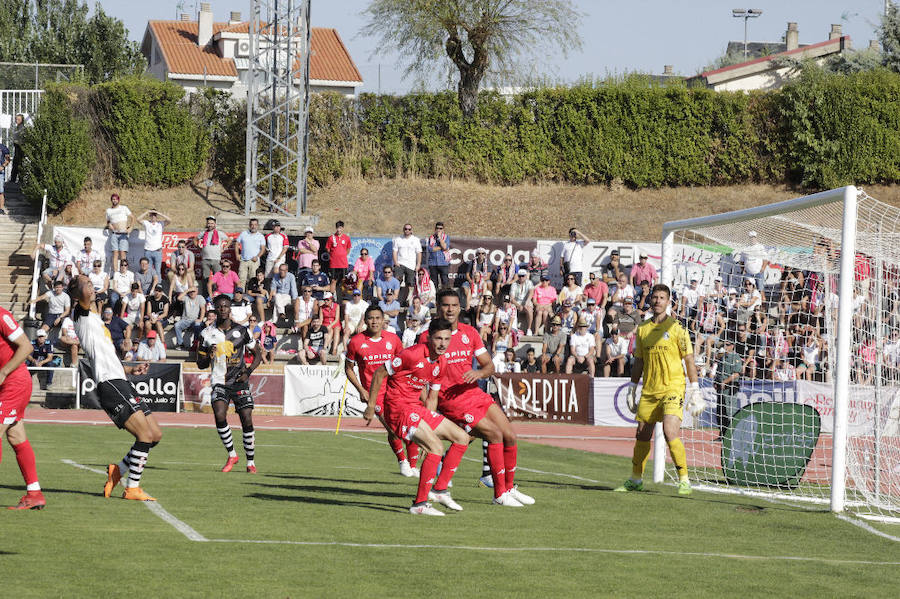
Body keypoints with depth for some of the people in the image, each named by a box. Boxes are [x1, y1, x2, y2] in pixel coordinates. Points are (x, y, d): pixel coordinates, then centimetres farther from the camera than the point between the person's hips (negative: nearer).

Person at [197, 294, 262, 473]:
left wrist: (248, 372, -3)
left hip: (240, 382, 0)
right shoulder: (207, 334, 3)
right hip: (220, 382, 0)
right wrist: (208, 356, -13)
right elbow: (200, 364, 10)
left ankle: (251, 462, 10)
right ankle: (232, 455, -4)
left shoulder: (241, 331, 3)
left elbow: (257, 353, 12)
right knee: (219, 415, -22)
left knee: (247, 421, -5)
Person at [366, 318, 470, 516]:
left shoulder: (441, 362, 7)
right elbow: (379, 373, -13)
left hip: (416, 408, 9)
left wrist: (429, 423, 14)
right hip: (398, 408, -9)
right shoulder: (413, 354, -19)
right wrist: (371, 407, -9)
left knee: (462, 438, 8)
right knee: (436, 447, -22)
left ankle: (440, 489, 13)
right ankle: (419, 504, -16)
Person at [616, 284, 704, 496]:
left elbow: (689, 360, -2)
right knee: (642, 435, 8)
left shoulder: (676, 329, -4)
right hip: (649, 390, 5)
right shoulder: (642, 329, 10)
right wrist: (632, 389, 18)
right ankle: (636, 480, 24)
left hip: (673, 388, -5)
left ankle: (684, 480, -11)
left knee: (670, 432, -20)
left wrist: (695, 391, -6)